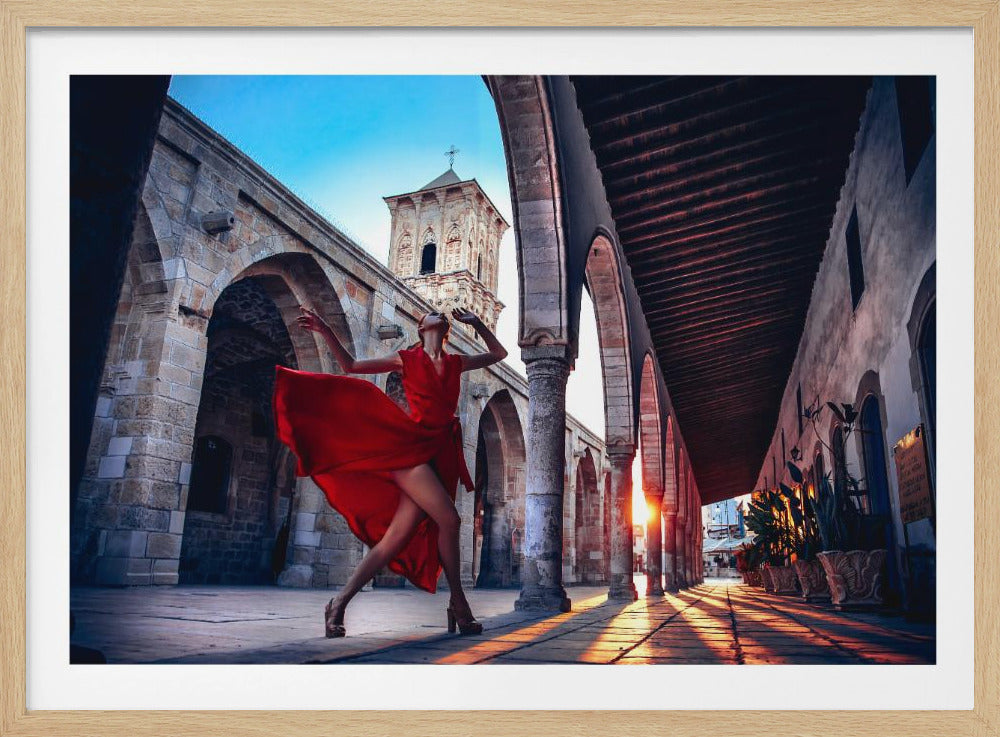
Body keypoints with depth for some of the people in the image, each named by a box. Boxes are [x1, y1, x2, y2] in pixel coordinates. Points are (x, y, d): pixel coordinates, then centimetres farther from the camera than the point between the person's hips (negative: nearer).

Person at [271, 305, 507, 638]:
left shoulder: (456, 362, 20)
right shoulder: (406, 358, 10)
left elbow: (499, 353, 31)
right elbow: (351, 366, 13)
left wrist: (476, 322, 23)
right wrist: (326, 331, 4)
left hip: (440, 454, 5)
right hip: (411, 446, -4)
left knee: (396, 538, -3)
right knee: (449, 519, -19)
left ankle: (340, 602, 4)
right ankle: (458, 603, -3)